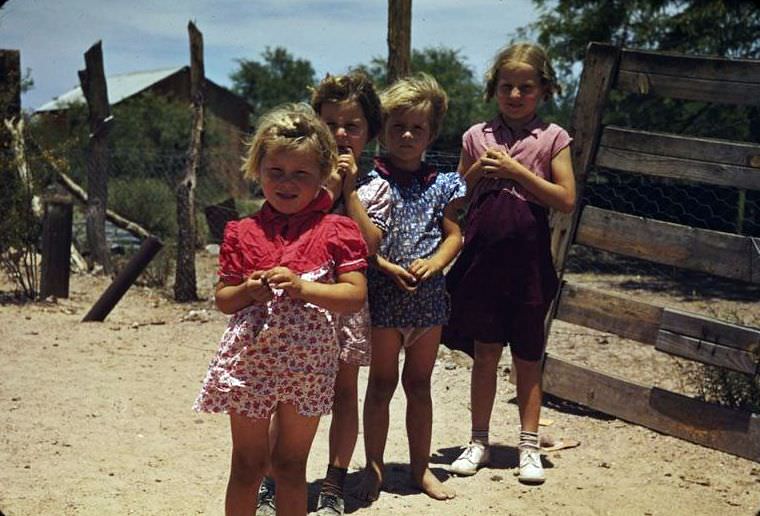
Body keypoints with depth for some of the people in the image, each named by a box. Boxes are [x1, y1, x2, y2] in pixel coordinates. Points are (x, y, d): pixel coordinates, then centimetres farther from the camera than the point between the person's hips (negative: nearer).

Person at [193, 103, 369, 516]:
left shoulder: (335, 231, -3)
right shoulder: (243, 234, 3)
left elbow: (356, 295, -10)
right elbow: (222, 299, 6)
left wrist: (302, 286, -21)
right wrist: (248, 291, -15)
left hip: (307, 364, -1)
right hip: (250, 361, 1)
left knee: (290, 465, 12)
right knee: (246, 465, 11)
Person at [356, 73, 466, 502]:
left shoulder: (441, 185, 4)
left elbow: (454, 235, 7)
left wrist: (433, 263, -12)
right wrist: (390, 269, -20)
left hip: (428, 295, 3)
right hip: (382, 295, -3)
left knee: (419, 383, 14)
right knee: (382, 384, 7)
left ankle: (421, 466, 26)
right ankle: (375, 468, 20)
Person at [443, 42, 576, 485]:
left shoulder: (552, 138, -1)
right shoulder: (477, 137, 7)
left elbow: (566, 200, -8)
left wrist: (516, 171, -14)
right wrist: (478, 170, -7)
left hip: (528, 259, -2)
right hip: (483, 258, 2)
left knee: (527, 356, 6)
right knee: (485, 352, 8)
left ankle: (529, 446, 16)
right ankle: (480, 441, 19)